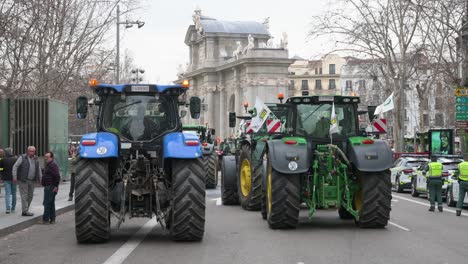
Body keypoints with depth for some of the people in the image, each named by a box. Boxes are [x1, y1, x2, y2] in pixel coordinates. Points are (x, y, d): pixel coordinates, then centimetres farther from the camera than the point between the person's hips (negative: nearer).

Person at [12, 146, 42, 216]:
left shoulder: (35, 159, 9)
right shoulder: (22, 157, -8)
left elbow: (38, 169, 20)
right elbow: (15, 166, -8)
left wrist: (41, 177, 14)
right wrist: (14, 177, -14)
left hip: (32, 181, 6)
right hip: (23, 181, -6)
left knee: (30, 196, 8)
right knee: (24, 196, -6)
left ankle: (25, 210, 17)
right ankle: (25, 211, -4)